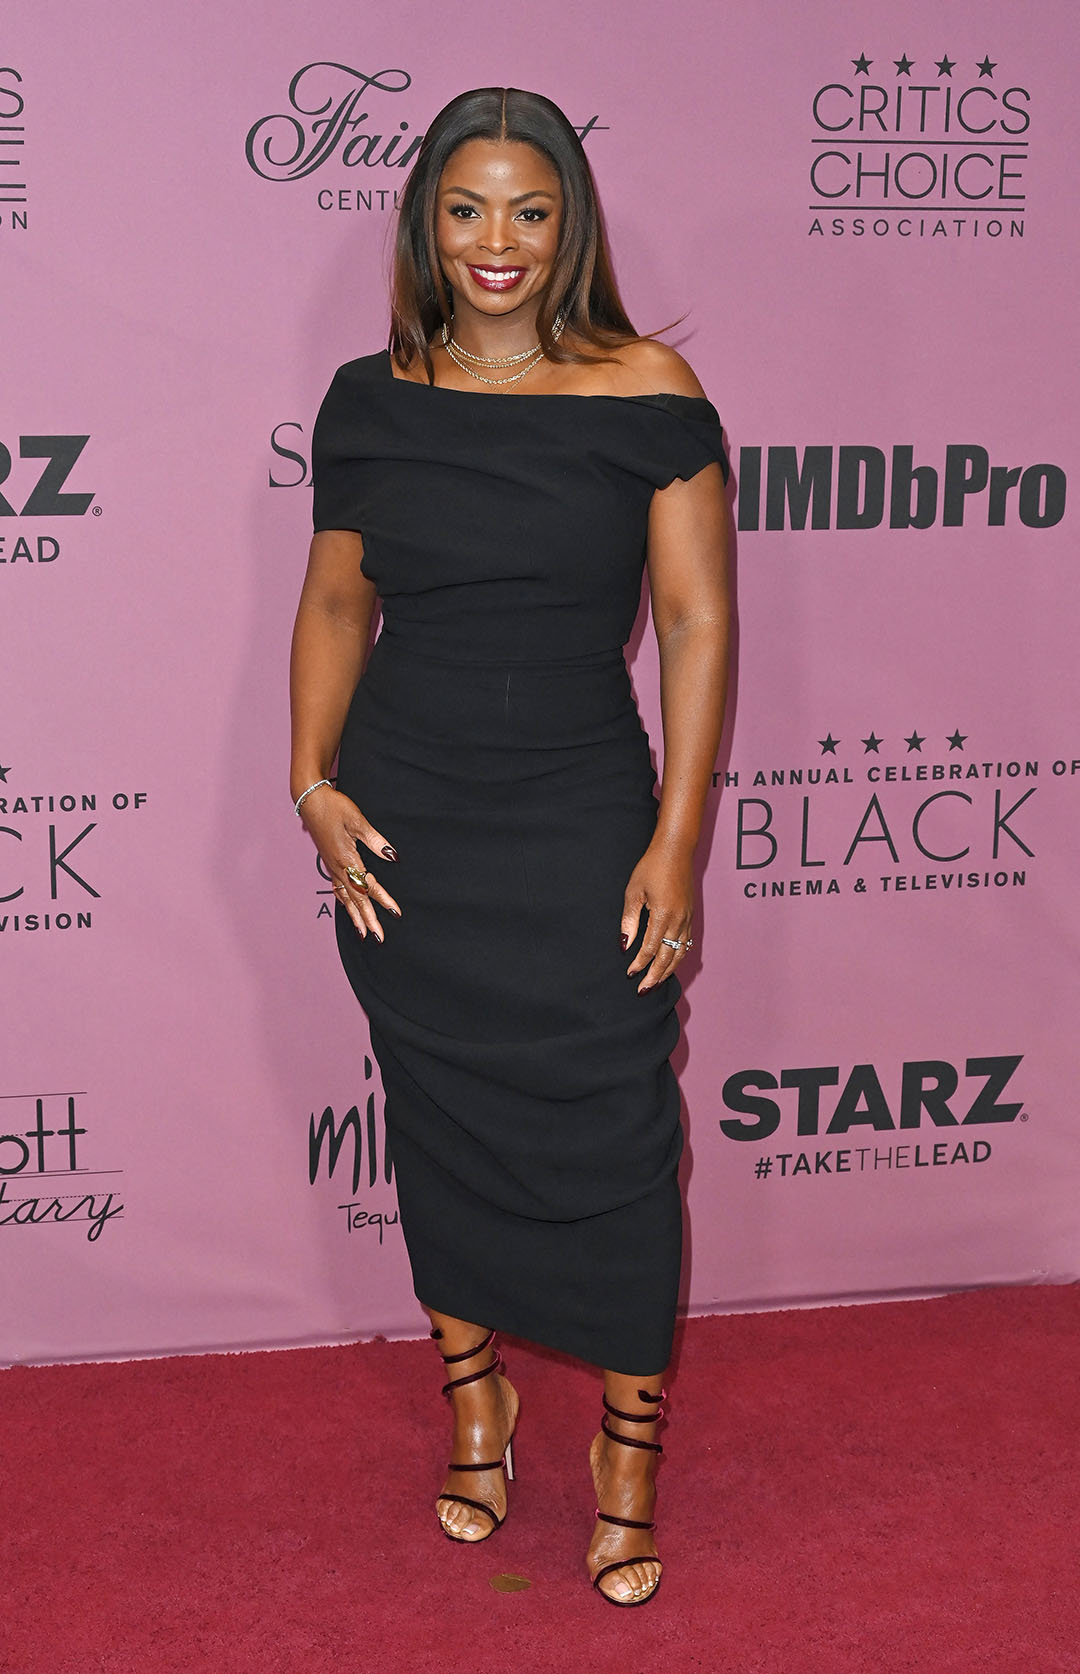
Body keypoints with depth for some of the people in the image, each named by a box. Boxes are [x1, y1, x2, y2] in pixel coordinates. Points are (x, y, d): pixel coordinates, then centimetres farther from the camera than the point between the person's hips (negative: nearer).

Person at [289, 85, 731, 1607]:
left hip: (582, 824, -2)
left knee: (608, 1134, -1)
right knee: (440, 1121, 12)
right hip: (403, 824, 3)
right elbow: (336, 602, 12)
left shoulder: (645, 393, -6)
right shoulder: (371, 402, 3)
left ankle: (630, 1442, 17)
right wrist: (314, 783, -1)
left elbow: (698, 623, -6)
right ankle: (477, 1393, 33)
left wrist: (677, 842, -10)